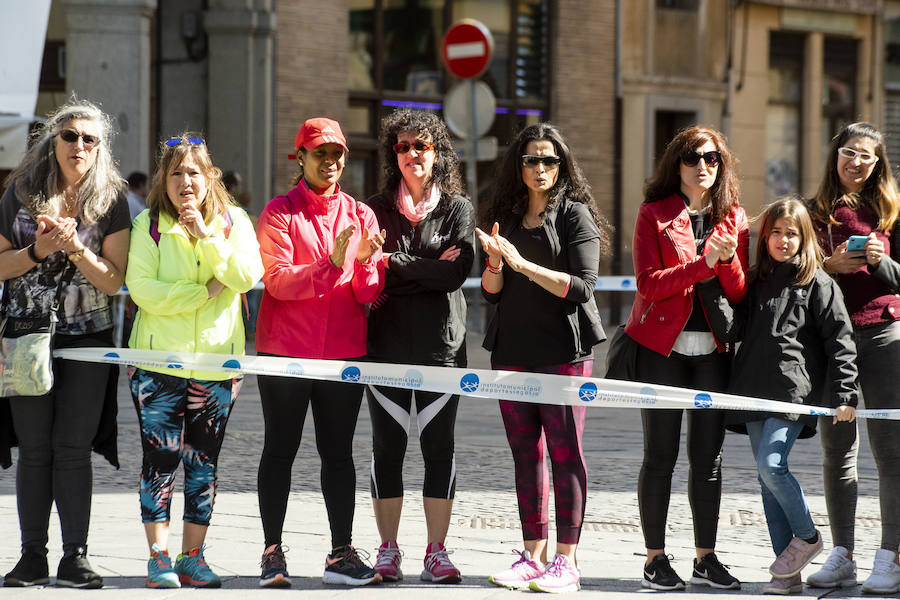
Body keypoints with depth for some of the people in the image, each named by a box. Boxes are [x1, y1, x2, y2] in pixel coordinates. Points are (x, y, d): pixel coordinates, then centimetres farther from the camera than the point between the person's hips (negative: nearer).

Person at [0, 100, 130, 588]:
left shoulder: (110, 200, 2)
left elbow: (114, 280, -3)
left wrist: (75, 247, -16)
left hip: (86, 343, -1)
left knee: (72, 449, -2)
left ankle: (75, 557, 3)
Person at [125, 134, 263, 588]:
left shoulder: (233, 222, 5)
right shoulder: (149, 224, 0)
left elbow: (247, 277, -10)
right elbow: (142, 289, -11)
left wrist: (206, 236, -17)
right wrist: (205, 291, -12)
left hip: (216, 359, 2)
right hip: (159, 357, -2)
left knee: (204, 461, 6)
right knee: (161, 457, -5)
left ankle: (193, 556, 13)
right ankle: (159, 557, 0)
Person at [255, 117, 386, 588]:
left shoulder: (360, 215, 10)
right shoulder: (280, 213, 0)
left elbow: (371, 295, 4)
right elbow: (279, 282, -12)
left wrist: (365, 263, -17)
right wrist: (331, 263, -23)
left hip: (344, 352, 3)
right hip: (286, 350, -3)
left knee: (338, 452, 4)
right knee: (280, 451, 1)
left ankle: (341, 555, 5)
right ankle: (273, 553, 4)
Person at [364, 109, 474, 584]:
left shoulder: (458, 209, 5)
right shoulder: (376, 208, 8)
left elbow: (456, 274, -9)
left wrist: (397, 263, -11)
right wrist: (429, 269, -11)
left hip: (441, 344, -1)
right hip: (386, 344, 1)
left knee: (439, 447, 0)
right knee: (387, 446, 3)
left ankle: (436, 552, 5)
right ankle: (388, 550, 10)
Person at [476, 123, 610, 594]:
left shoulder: (575, 215, -2)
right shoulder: (506, 217, 13)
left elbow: (582, 287, -11)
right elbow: (492, 293, 13)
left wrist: (523, 264, -17)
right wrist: (495, 263, -8)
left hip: (563, 351, -5)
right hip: (513, 350, 5)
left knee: (565, 452, -5)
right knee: (525, 453, 6)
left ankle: (566, 562, -5)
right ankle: (533, 554, 11)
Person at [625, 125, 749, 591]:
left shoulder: (734, 219, 9)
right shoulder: (654, 214, 1)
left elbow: (740, 293, 3)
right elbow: (648, 283, -10)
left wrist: (729, 260, -17)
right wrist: (704, 264, -19)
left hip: (713, 351, 3)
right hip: (662, 347, -3)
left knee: (708, 457, 5)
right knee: (660, 455, -2)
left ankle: (706, 558, 12)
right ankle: (655, 559, 4)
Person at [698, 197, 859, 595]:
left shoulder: (818, 283, 0)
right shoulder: (755, 282, 14)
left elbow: (839, 339, -2)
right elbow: (730, 331, 5)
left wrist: (844, 394, -9)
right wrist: (712, 288, -6)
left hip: (796, 391, -6)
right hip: (755, 393, 6)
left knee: (772, 465, -20)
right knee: (766, 477, 4)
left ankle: (806, 536, 5)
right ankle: (787, 573, 8)